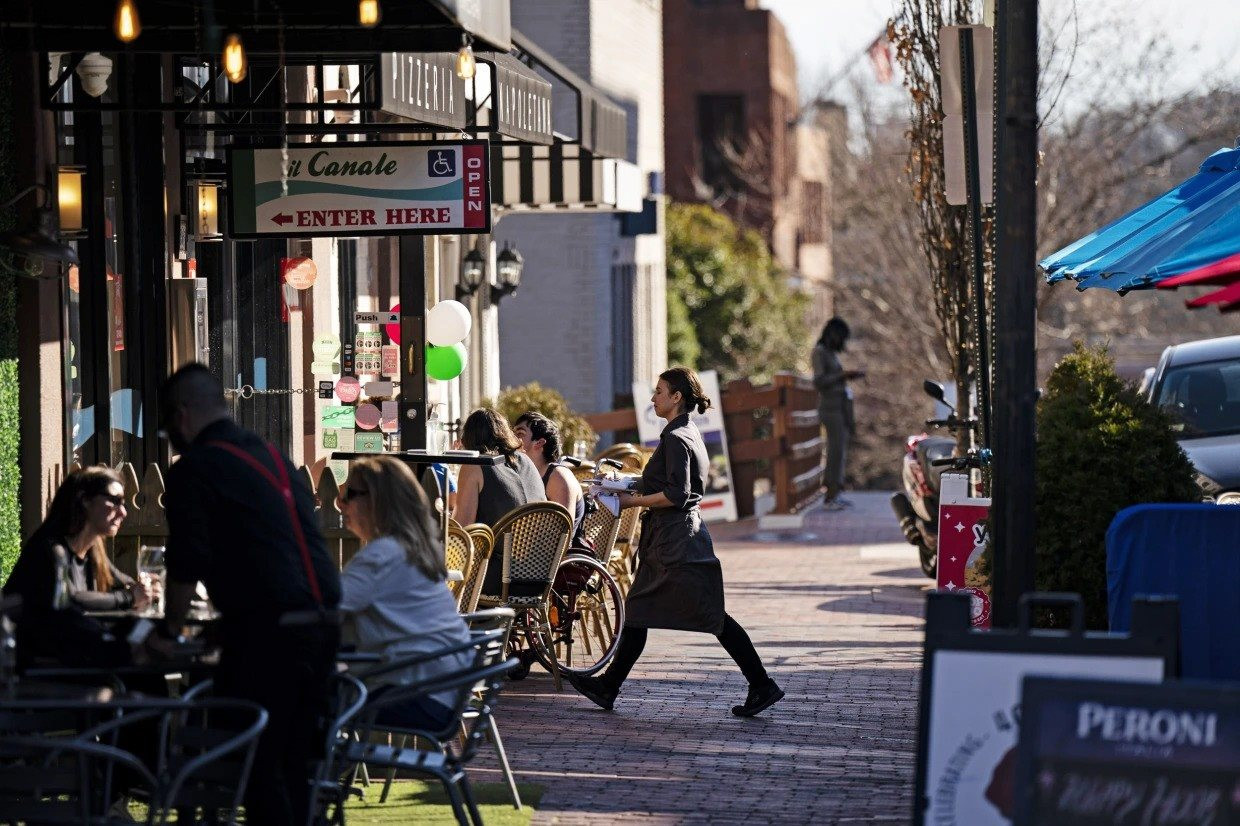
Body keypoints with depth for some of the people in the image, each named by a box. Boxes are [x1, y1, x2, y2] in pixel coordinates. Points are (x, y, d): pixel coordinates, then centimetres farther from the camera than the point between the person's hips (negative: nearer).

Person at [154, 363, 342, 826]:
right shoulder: (275, 459, 21)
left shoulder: (195, 468, -2)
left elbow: (188, 562, -9)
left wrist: (170, 630, 5)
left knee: (258, 766, -3)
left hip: (267, 631, -8)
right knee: (294, 761, 13)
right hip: (323, 624, 8)